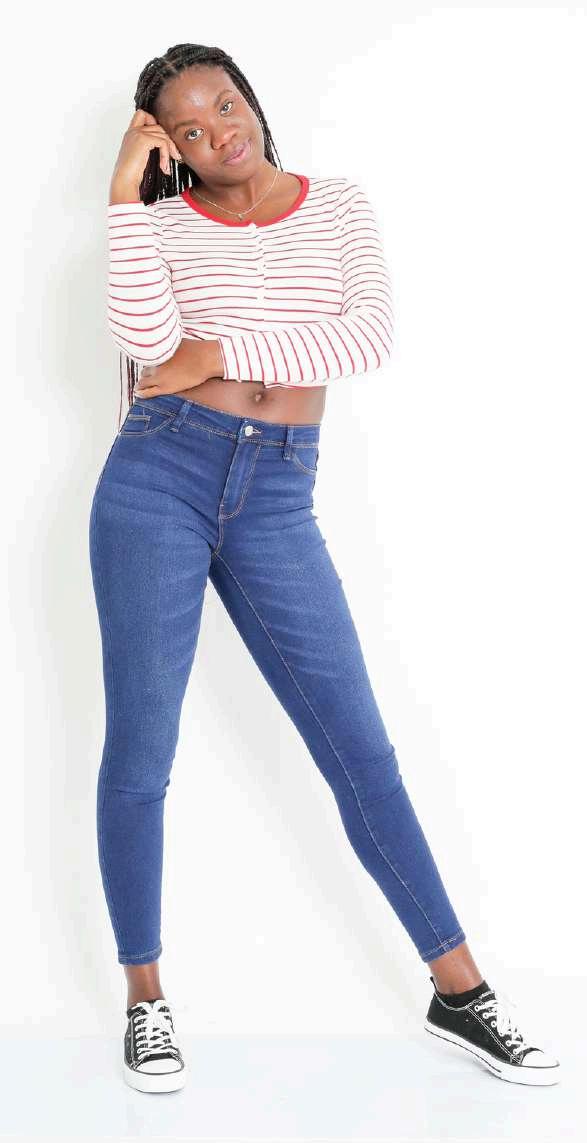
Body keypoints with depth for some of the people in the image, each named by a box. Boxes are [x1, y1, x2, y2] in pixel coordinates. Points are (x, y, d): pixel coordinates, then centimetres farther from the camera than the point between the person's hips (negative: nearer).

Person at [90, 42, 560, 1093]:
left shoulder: (338, 207, 10)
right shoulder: (164, 224, 6)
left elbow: (370, 339, -7)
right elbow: (146, 340, -15)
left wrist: (215, 353, -9)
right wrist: (125, 191, -13)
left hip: (277, 503, 1)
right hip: (159, 481, -1)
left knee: (360, 747, 1)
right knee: (139, 754, 2)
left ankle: (457, 991, 10)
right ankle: (145, 997, 19)